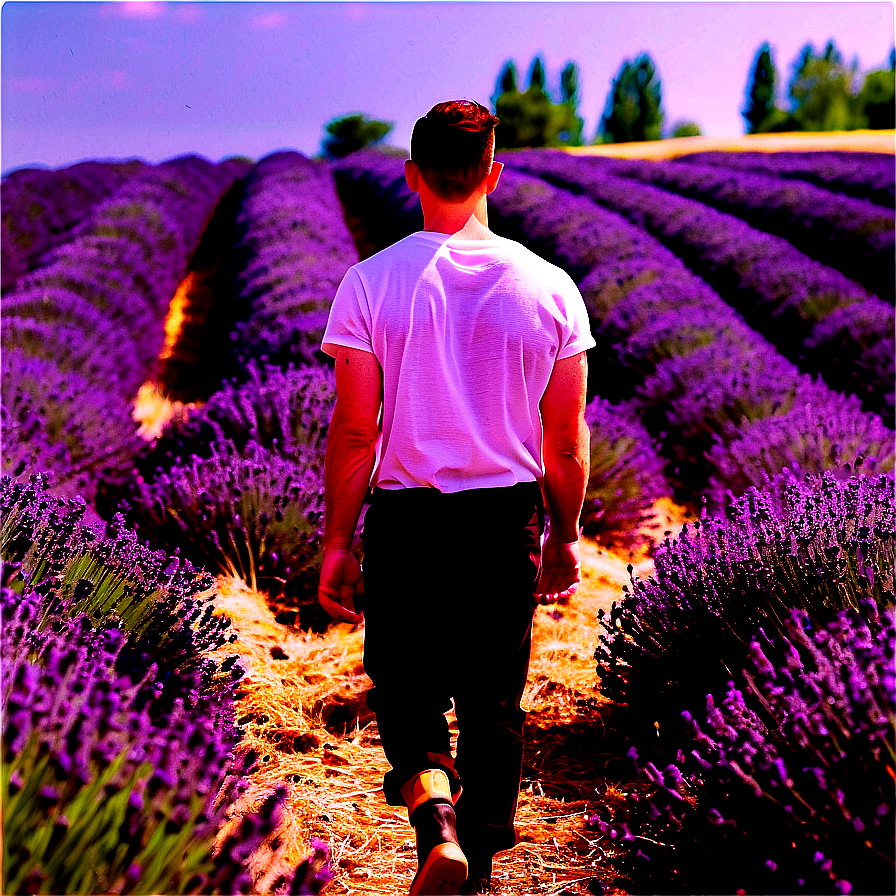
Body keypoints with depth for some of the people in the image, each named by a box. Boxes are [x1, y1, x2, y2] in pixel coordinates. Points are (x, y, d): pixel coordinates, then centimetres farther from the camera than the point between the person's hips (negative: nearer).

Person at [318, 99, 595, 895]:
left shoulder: (372, 282, -8)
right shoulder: (548, 287, -3)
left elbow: (354, 432, -8)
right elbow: (567, 442, 1)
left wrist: (337, 544, 2)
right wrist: (565, 538, 14)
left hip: (404, 518, -1)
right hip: (507, 523, 2)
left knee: (406, 691, 15)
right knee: (495, 707, 16)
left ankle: (436, 819, -11)